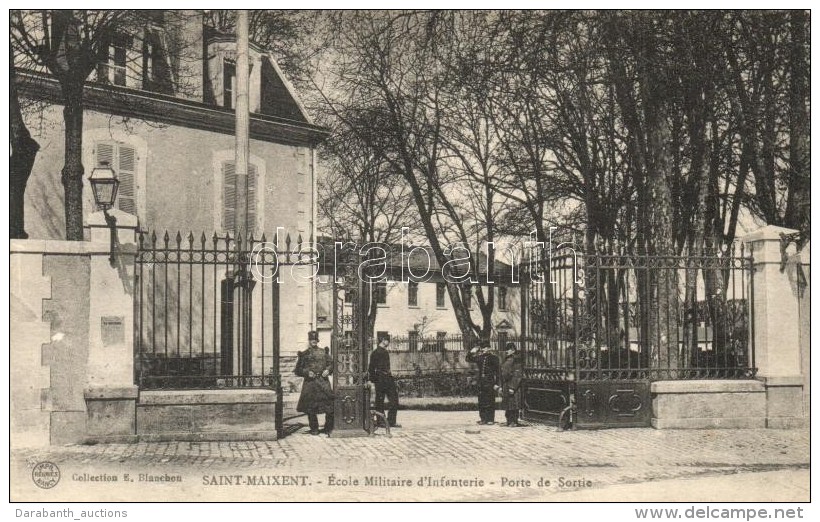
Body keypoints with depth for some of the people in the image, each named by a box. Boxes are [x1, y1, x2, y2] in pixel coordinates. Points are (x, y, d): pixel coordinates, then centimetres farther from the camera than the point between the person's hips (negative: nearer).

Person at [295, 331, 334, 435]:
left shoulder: (323, 352, 11)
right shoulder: (304, 354, 6)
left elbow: (331, 363, 16)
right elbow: (298, 370, 6)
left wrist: (328, 370, -4)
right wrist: (307, 372, -10)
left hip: (323, 382, 1)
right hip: (310, 383, -1)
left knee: (330, 407, -6)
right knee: (311, 408, 1)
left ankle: (328, 428, 6)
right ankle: (314, 429, 14)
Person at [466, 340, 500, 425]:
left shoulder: (494, 357, -3)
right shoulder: (480, 357, 12)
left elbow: (497, 371, -5)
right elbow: (468, 359, 21)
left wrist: (496, 384, -10)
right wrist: (473, 351, 6)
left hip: (490, 382, -5)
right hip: (481, 382, 5)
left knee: (490, 401, -3)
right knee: (481, 401, 5)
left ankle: (490, 419, 3)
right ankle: (483, 418, 11)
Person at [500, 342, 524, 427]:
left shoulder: (516, 360, -10)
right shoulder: (507, 360, 17)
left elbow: (517, 375, -16)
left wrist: (512, 387, -20)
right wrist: (501, 386, 17)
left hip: (512, 385, -9)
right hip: (505, 386, 9)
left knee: (513, 404, -7)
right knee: (507, 405, 11)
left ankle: (514, 421, -4)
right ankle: (509, 421, 18)